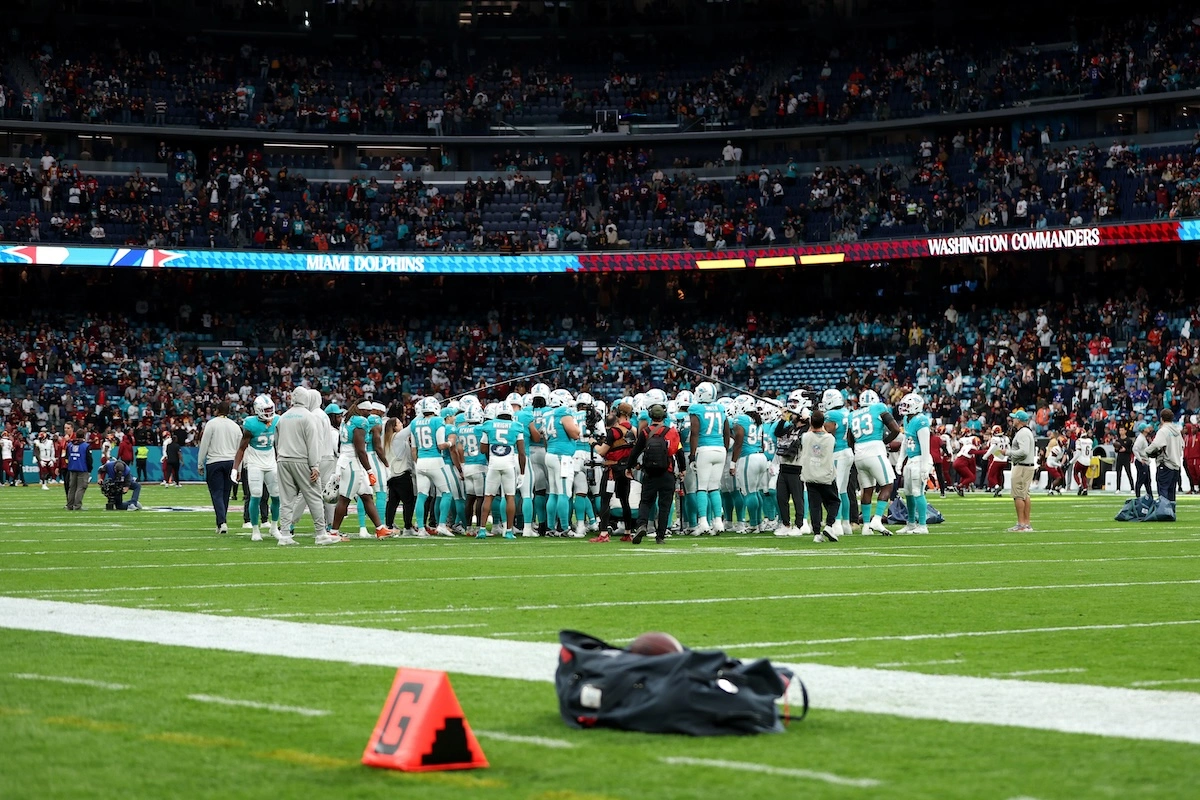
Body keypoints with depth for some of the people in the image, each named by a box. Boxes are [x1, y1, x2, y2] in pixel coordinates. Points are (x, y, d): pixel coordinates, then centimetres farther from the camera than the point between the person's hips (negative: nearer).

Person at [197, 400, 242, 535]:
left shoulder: (211, 424, -5)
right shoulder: (235, 426, 10)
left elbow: (204, 445, -6)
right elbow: (239, 449, 14)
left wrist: (200, 464, 2)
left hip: (214, 462, -4)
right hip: (231, 462, 4)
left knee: (217, 494, -5)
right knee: (225, 494, 12)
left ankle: (222, 523, -19)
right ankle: (222, 522, 18)